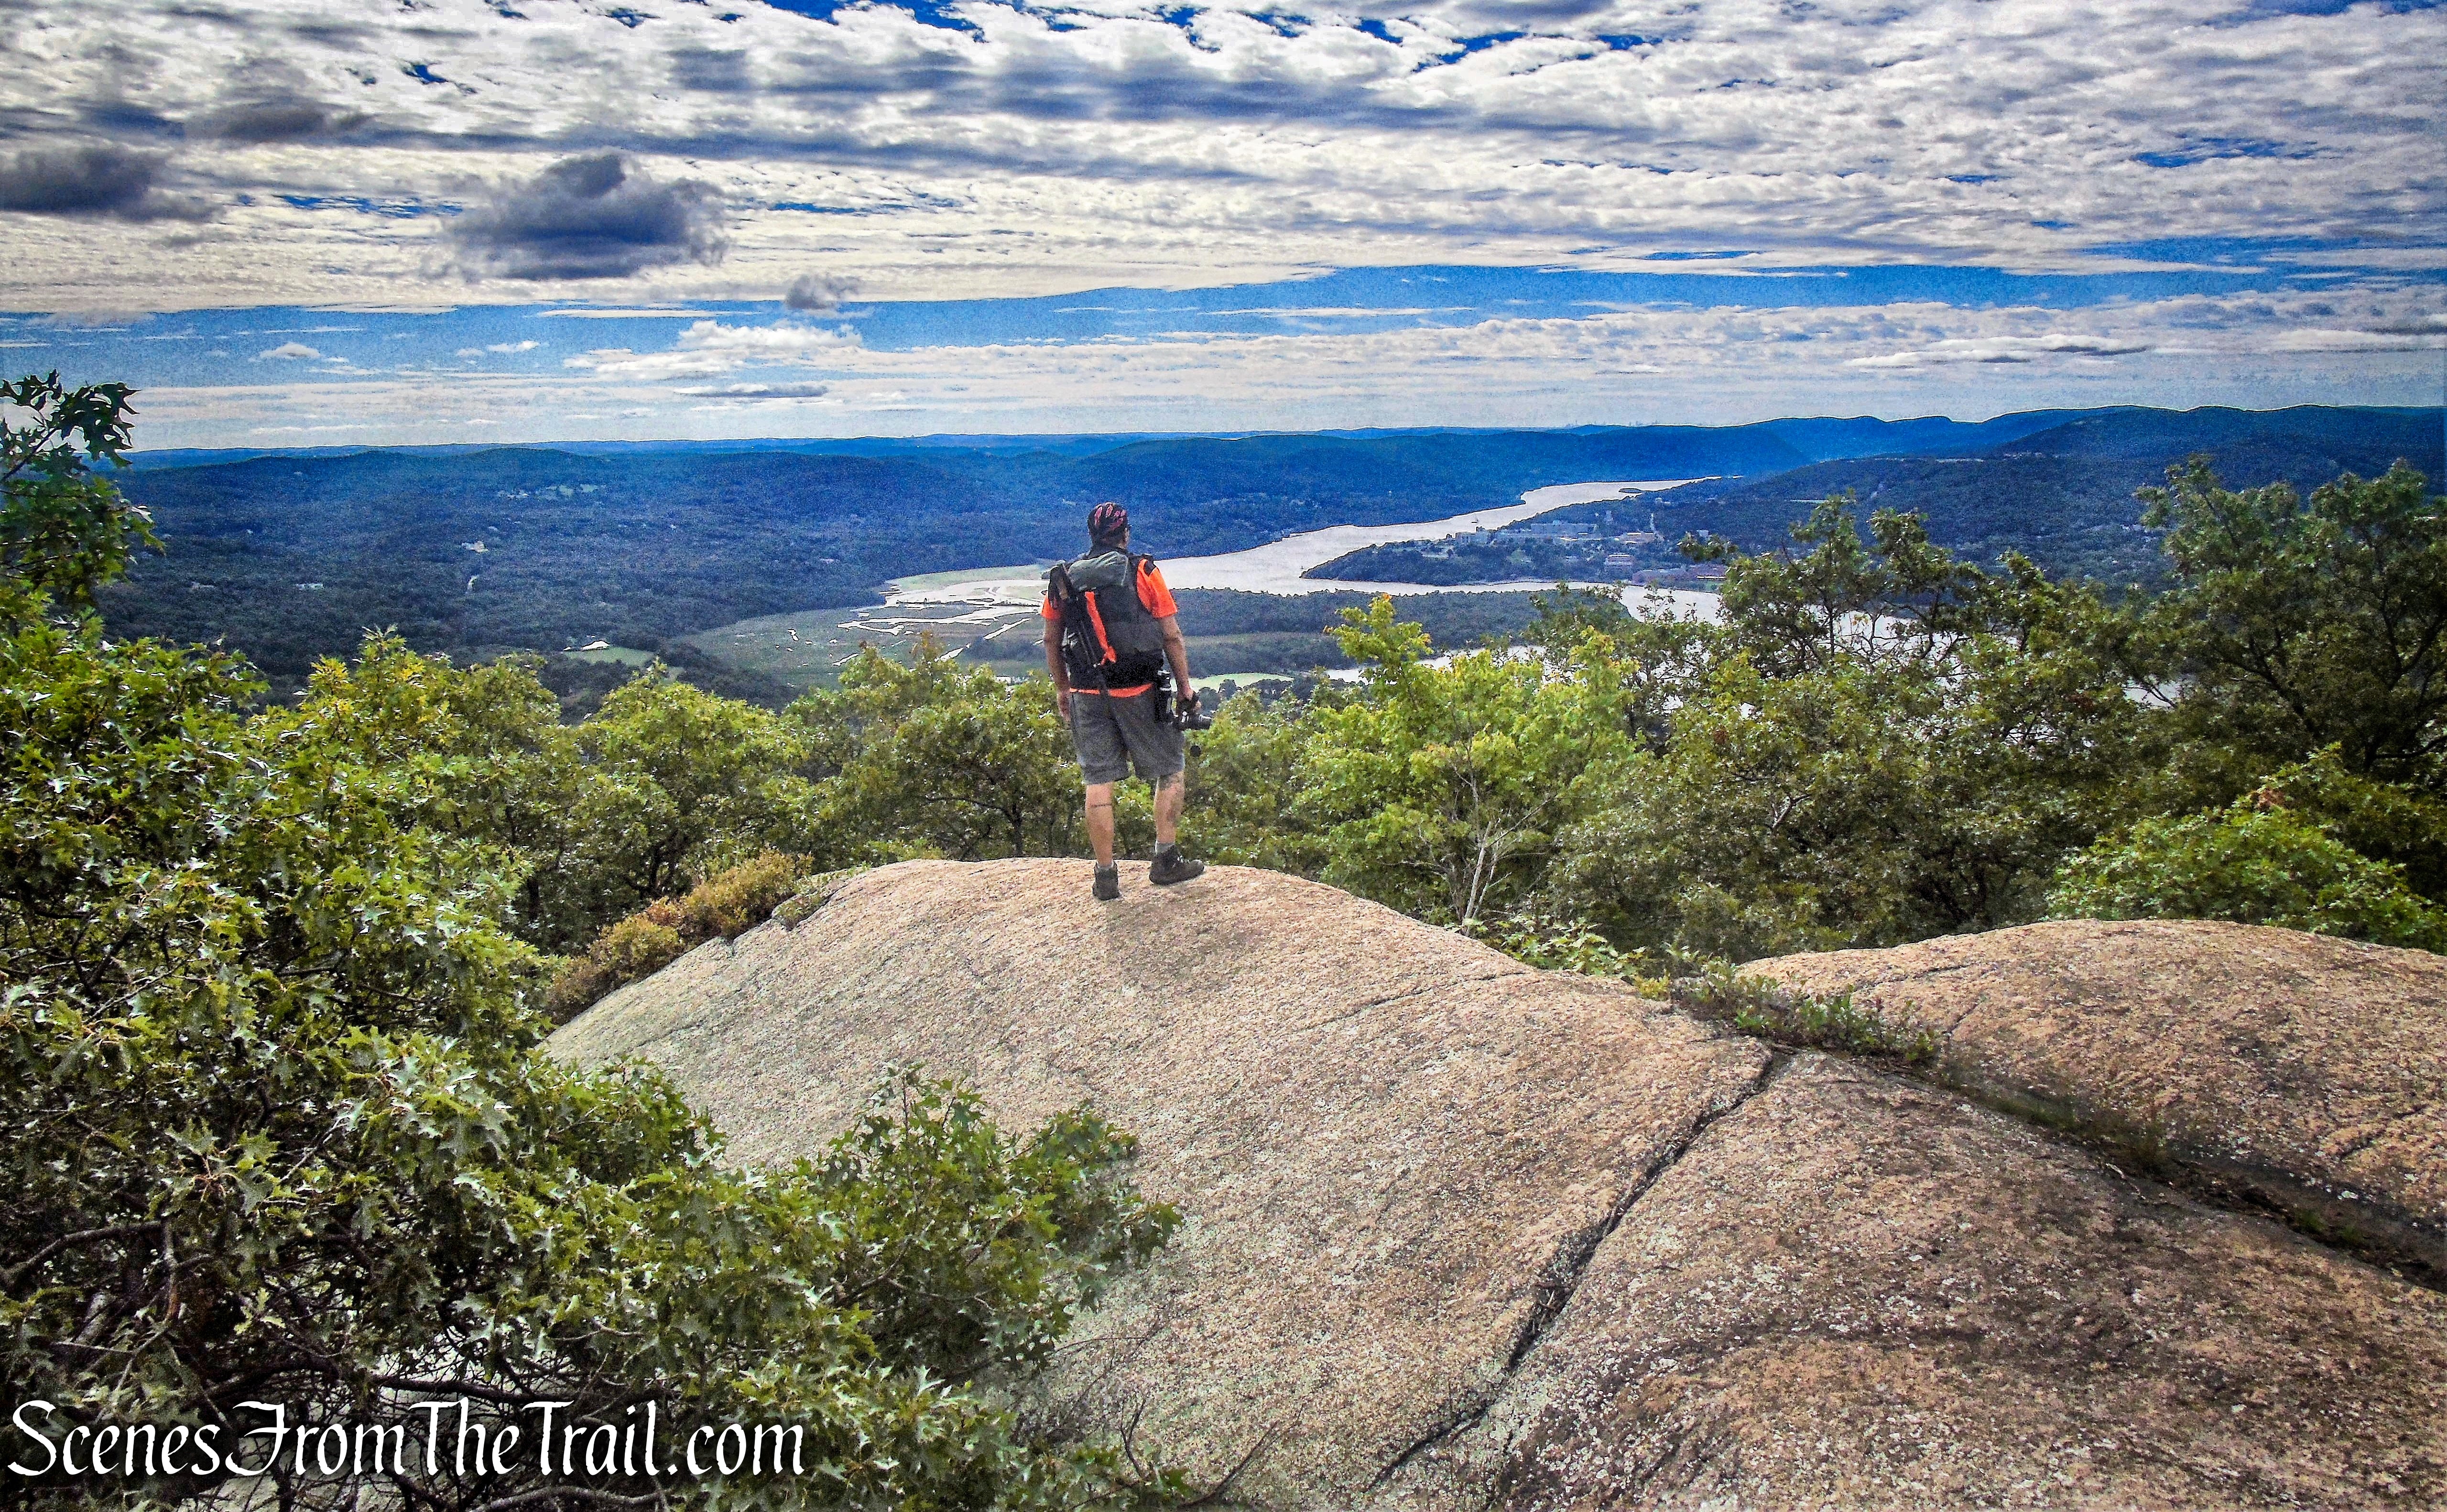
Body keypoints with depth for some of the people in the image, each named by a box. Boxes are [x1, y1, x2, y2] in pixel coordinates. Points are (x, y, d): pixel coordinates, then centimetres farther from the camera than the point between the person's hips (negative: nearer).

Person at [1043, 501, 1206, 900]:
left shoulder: (1063, 579, 6)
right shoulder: (1143, 572, -4)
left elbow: (1051, 640, 11)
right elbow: (1172, 636, -5)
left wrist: (1062, 689, 23)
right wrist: (1186, 688, 4)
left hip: (1087, 694, 3)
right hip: (1138, 692, -3)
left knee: (1098, 783, 7)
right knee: (1169, 771, 13)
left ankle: (1106, 876, 9)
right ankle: (1165, 860, 10)